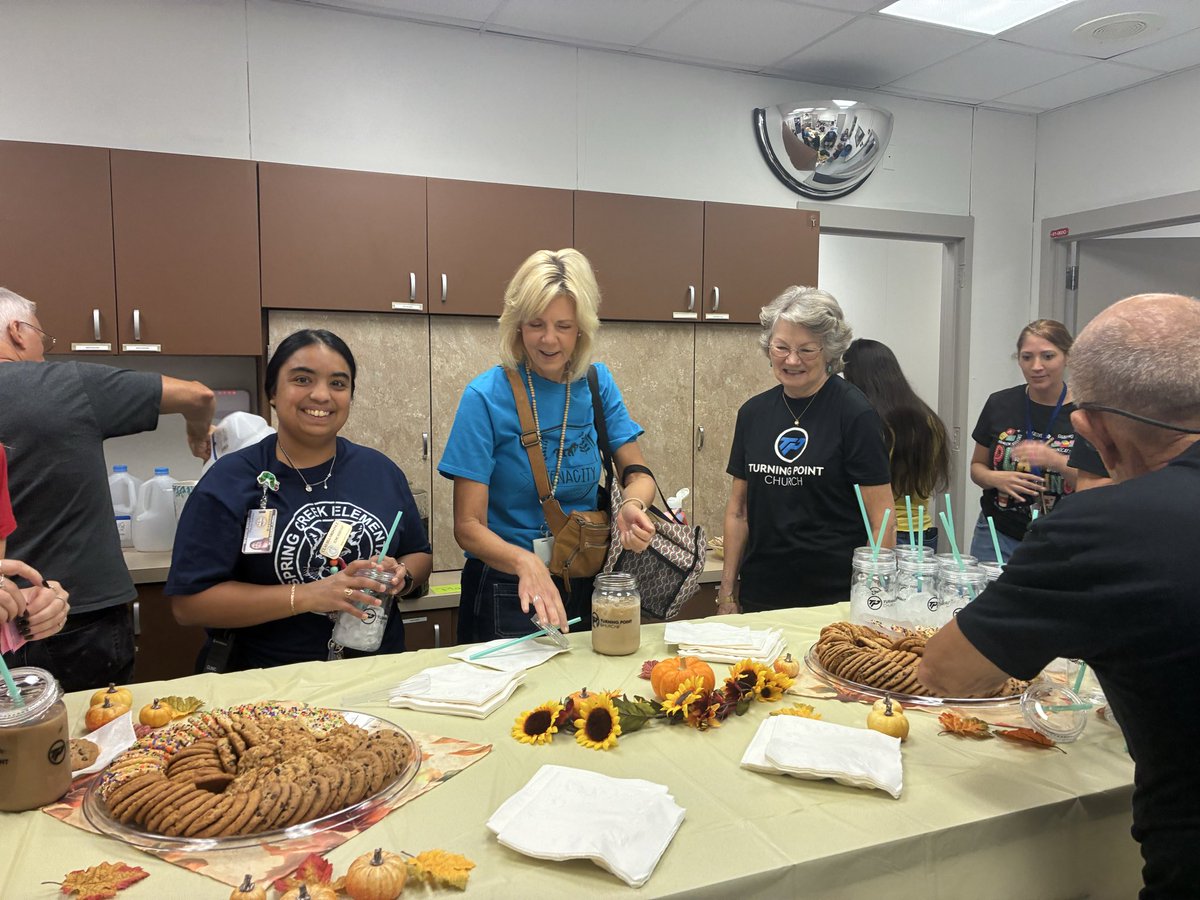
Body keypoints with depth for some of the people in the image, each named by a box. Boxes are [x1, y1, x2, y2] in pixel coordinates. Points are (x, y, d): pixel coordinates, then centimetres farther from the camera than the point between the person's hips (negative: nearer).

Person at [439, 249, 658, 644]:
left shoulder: (596, 384, -4)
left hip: (586, 587, 4)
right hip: (508, 592, -4)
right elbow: (468, 526, -18)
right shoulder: (487, 396, -16)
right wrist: (525, 562, -37)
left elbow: (637, 472, 0)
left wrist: (632, 504, -24)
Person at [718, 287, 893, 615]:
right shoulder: (753, 412, 4)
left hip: (835, 597, -4)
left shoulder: (855, 414, -10)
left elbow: (882, 520, -10)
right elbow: (738, 511, 10)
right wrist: (727, 589, 8)